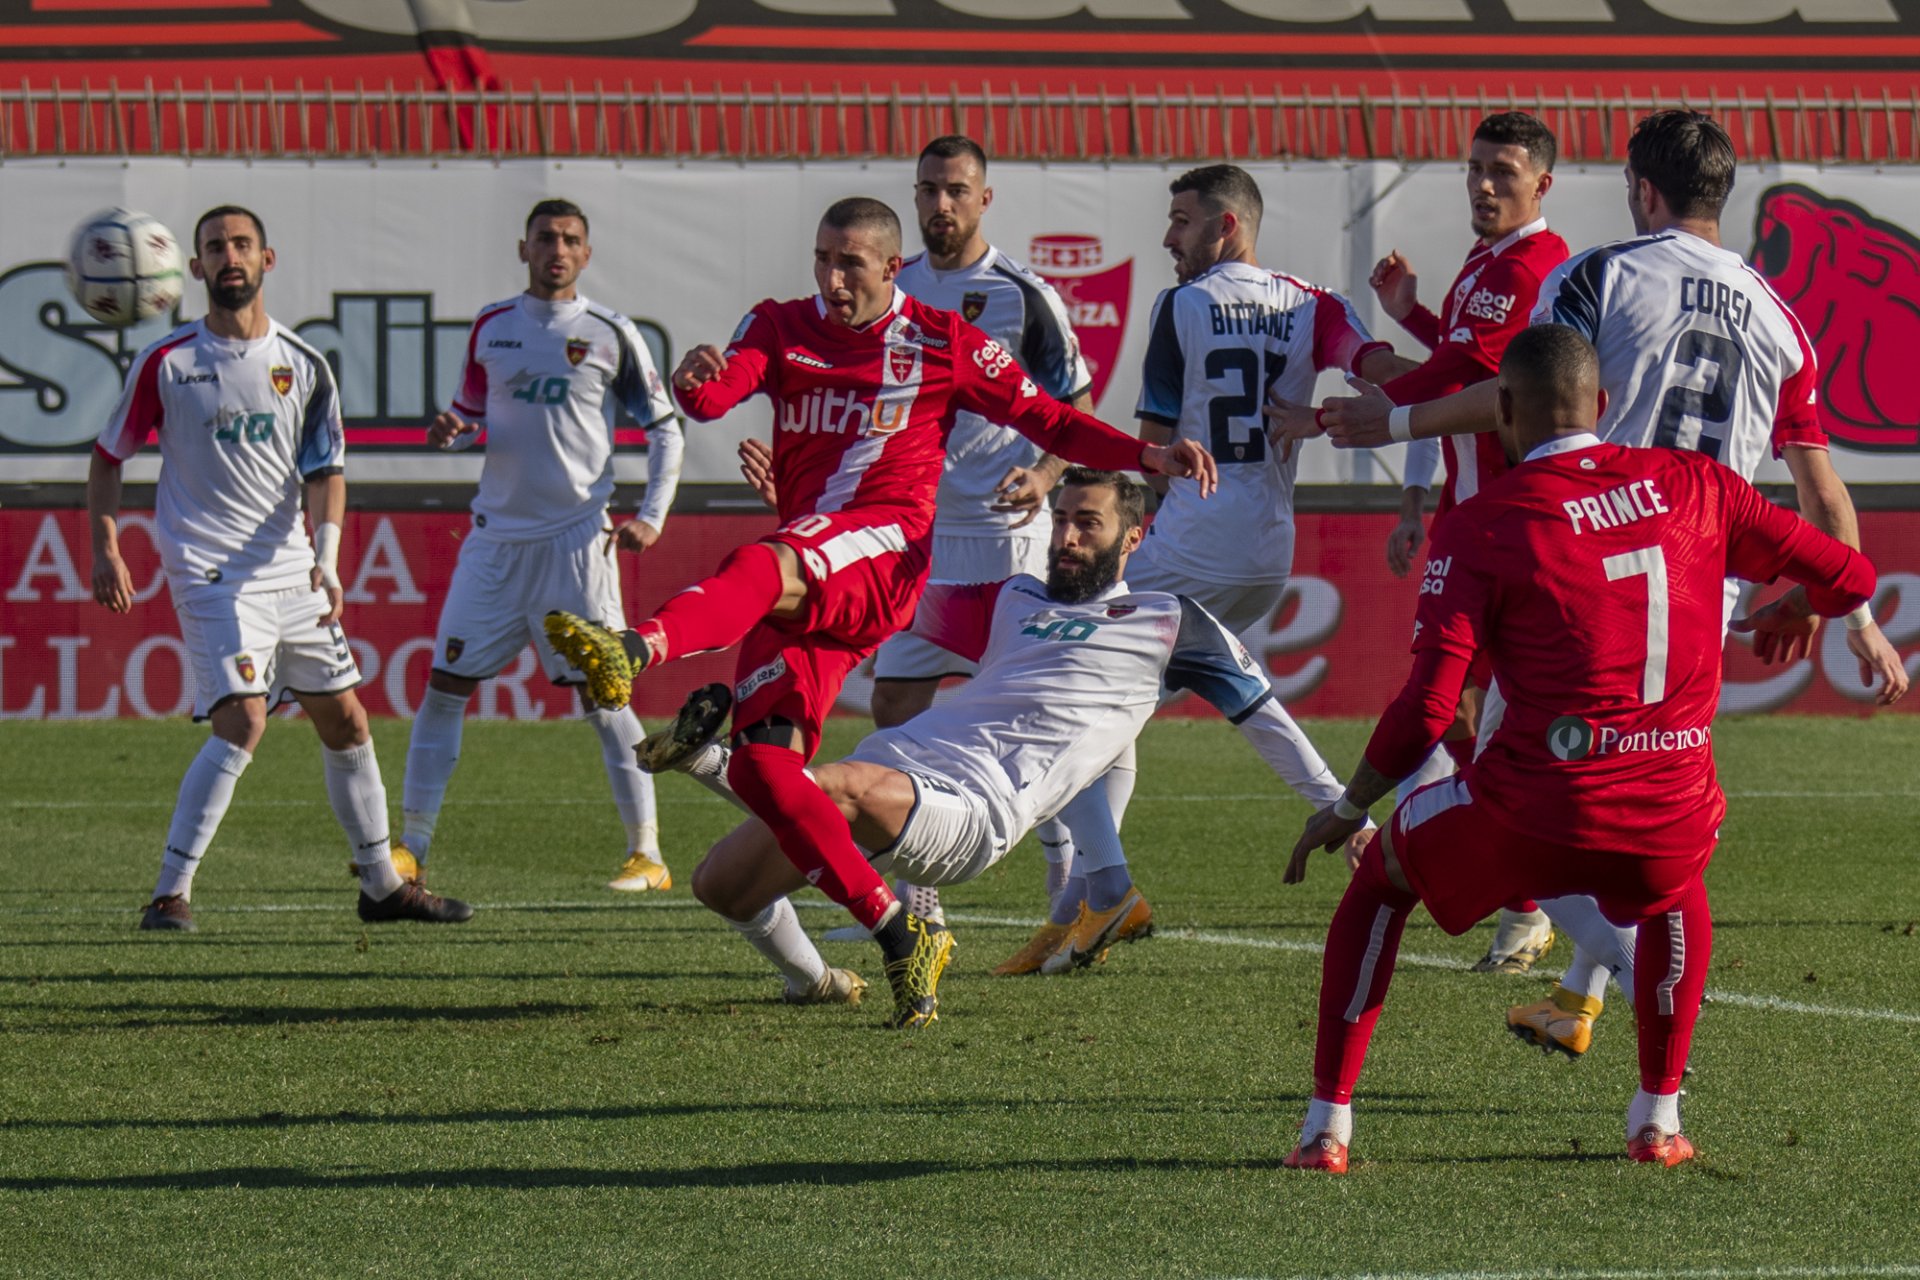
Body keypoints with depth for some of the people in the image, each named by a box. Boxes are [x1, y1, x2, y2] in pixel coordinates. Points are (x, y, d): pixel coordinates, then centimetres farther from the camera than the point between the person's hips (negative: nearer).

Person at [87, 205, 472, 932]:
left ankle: (382, 884, 24)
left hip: (293, 572, 5)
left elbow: (325, 469, 6)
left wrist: (325, 557, -10)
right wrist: (105, 548, -5)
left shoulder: (304, 367, 6)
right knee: (242, 722, -20)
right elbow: (109, 457, 6)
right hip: (211, 574, -5)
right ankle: (170, 893, -15)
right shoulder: (167, 362, -3)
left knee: (345, 721, 10)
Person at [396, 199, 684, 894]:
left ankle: (648, 854, -1)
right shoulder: (491, 327, 8)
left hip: (577, 537, -3)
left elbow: (664, 427, 6)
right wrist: (451, 430, -5)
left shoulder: (609, 334, 0)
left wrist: (651, 517, -4)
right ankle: (412, 844, 8)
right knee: (445, 684, 0)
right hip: (497, 536, 3)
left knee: (602, 696, -6)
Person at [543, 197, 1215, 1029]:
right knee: (760, 767, -12)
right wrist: (693, 380, -28)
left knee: (763, 568, -38)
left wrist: (1148, 456, 2)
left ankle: (639, 649, -67)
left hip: (885, 547, -5)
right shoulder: (782, 328, 16)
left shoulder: (943, 342, 11)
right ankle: (900, 937, -8)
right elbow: (714, 395, -3)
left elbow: (1045, 420, 15)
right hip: (803, 580, 5)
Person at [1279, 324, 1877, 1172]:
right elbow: (1849, 578, 12)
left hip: (1536, 816, -3)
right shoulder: (1695, 485, 7)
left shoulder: (1481, 528, -3)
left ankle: (1327, 1126, 18)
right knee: (1674, 894, 39)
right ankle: (1658, 1117, 35)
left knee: (1380, 879, 25)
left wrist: (1345, 810, 9)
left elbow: (1424, 714, -7)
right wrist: (1794, 611, 36)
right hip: (1671, 816, 3)